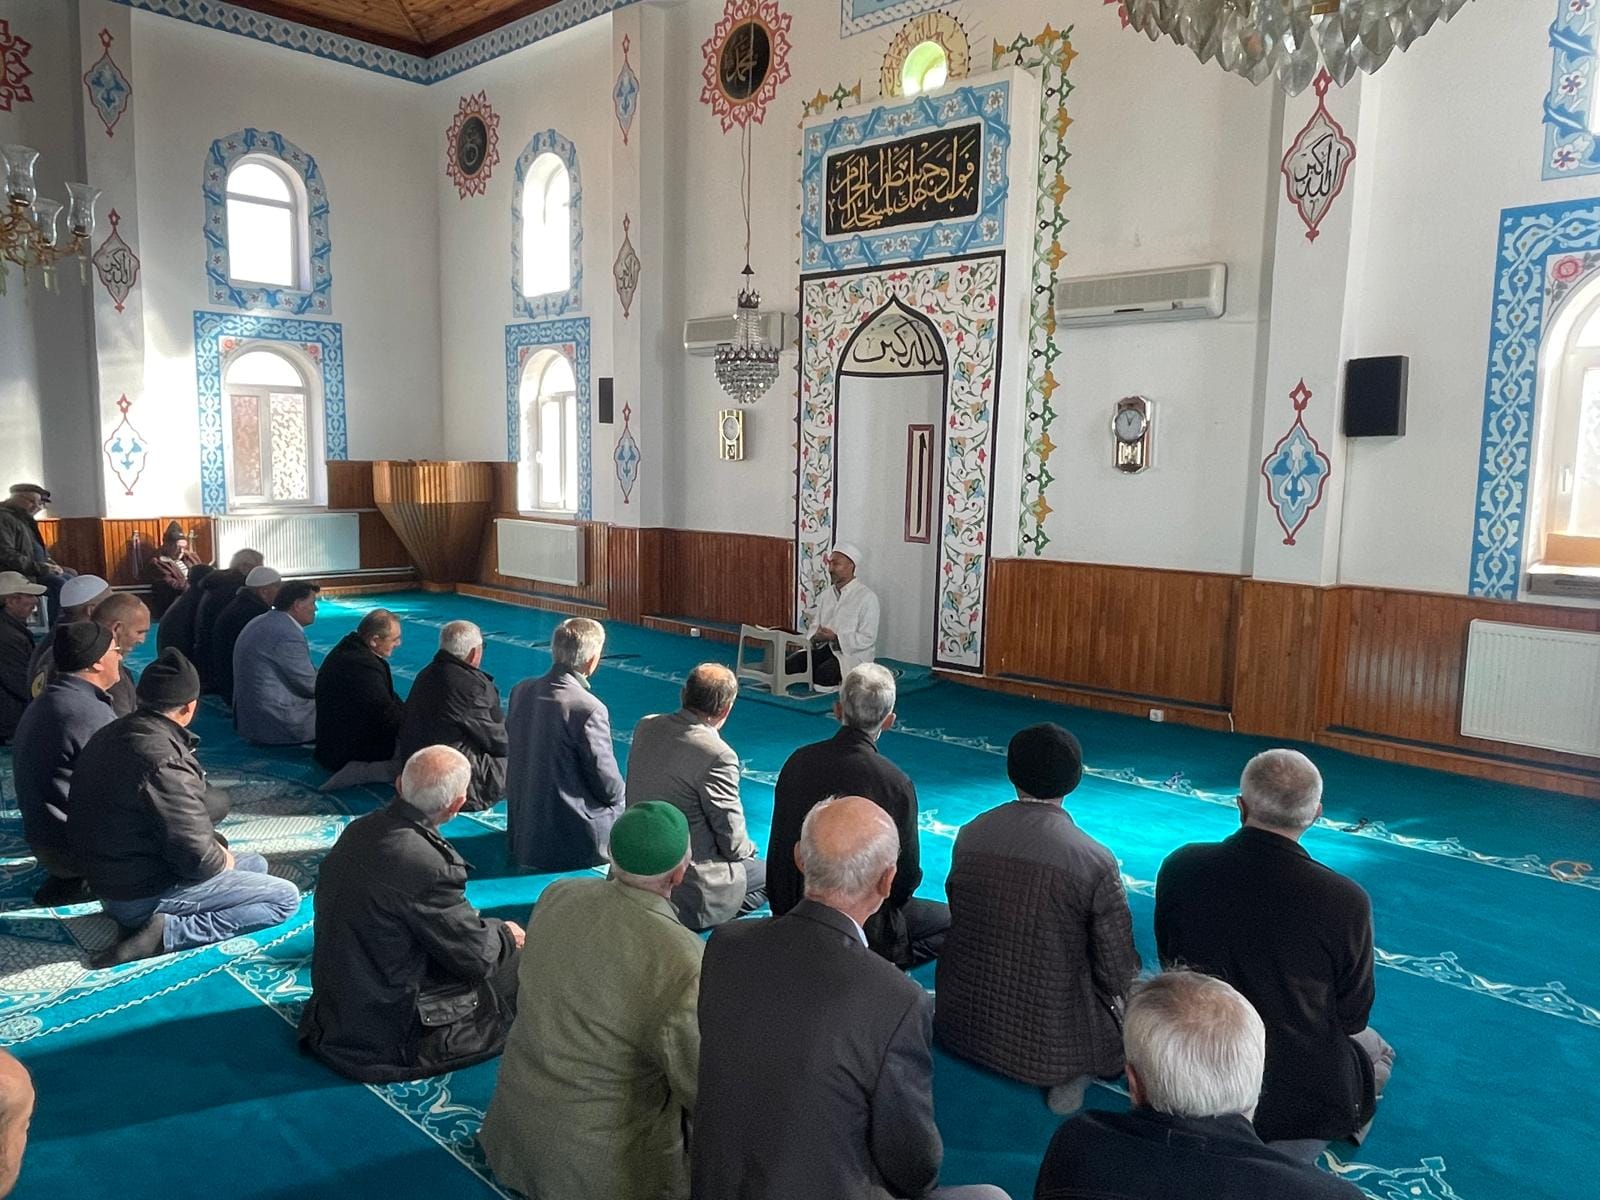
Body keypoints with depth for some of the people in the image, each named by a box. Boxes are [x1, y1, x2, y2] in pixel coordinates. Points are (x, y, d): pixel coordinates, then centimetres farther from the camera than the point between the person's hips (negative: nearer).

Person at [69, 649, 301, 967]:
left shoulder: (109, 736, 2)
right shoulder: (165, 761, -27)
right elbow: (196, 857, -27)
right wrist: (223, 860, -5)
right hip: (146, 896, -9)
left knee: (256, 864, 21)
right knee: (285, 898, -6)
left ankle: (140, 919, 6)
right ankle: (169, 931, -13)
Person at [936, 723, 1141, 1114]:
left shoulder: (969, 834, -8)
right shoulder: (1096, 861, -20)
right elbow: (1117, 972, -13)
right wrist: (1120, 995, 11)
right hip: (1050, 1040, -6)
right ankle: (1075, 1074, 5)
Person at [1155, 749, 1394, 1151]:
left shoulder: (1178, 868, -17)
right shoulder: (1346, 902, -24)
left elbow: (1172, 966, -1)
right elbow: (1352, 1018, -10)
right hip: (1303, 1092, -3)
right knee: (1378, 1051, 29)